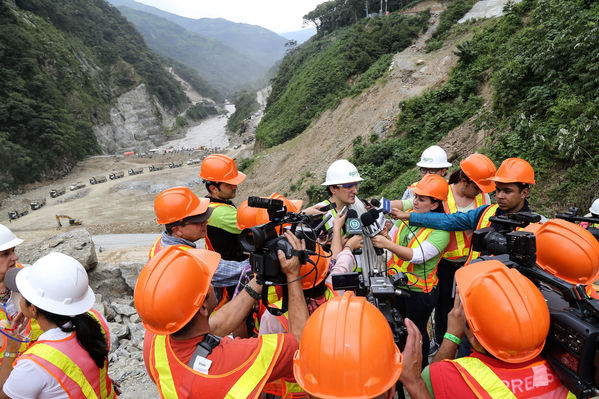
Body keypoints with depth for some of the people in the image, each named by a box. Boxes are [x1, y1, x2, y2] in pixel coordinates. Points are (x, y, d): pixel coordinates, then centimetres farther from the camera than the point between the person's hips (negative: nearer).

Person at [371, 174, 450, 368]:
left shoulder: (440, 230, -19)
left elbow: (418, 256, -31)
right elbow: (393, 241, 4)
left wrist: (387, 244, -39)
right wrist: (383, 235, -19)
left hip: (419, 291, -5)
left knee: (417, 330, 15)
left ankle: (422, 368, 40)